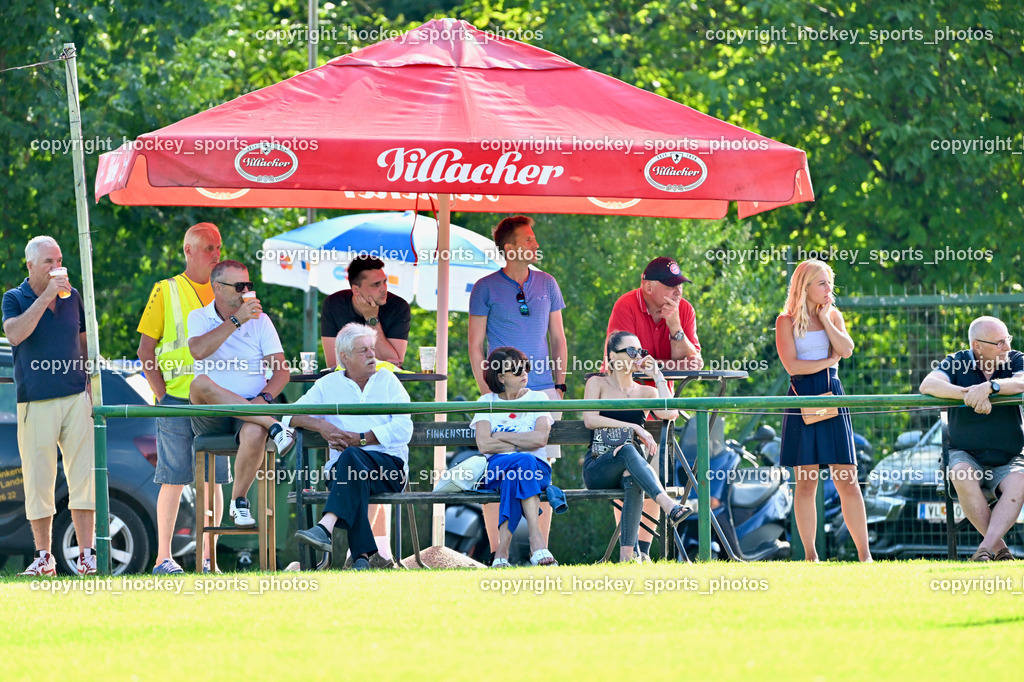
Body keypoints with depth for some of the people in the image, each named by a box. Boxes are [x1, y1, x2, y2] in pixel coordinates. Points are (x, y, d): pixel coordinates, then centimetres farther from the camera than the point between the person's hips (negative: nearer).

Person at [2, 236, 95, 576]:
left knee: (83, 476, -4)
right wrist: (46, 297, -18)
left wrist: (92, 389, 12)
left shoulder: (73, 296, 12)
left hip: (75, 396, 2)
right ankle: (43, 557, 9)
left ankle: (86, 554, -3)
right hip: (36, 403, -2)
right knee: (39, 480, 0)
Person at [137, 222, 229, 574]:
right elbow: (145, 349, 2)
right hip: (176, 400, -3)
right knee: (174, 479, -4)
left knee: (212, 478, 2)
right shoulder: (166, 292, 4)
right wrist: (161, 393, -6)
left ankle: (208, 557, 6)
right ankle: (164, 557, 0)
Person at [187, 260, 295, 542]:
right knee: (201, 383, -35)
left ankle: (239, 500, -14)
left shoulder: (260, 320, 10)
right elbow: (199, 350, -17)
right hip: (209, 420, 0)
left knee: (254, 433, -37)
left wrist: (264, 397, -17)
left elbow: (281, 371, 3)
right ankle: (273, 426, -34)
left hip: (251, 409, 0)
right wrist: (236, 320, -18)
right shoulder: (199, 318, 7)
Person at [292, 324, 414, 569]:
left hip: (390, 467, -1)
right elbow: (291, 415, 11)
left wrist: (360, 439, -7)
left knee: (352, 457, -35)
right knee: (355, 477, -36)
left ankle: (326, 527, -54)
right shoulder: (328, 385, 19)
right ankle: (363, 554, -47)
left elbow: (403, 429, 3)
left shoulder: (387, 380, 16)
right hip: (343, 466, 1)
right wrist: (321, 425, -9)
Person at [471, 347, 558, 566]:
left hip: (537, 468, 1)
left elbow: (541, 438, -4)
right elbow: (483, 444, -3)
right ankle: (536, 541, -49)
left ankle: (503, 548, -48)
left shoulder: (538, 398, 13)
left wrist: (500, 436, -2)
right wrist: (523, 444, -5)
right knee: (523, 462, -37)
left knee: (514, 477, -37)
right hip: (495, 469, -1)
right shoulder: (487, 401, 13)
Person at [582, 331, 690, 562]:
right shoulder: (598, 383, 11)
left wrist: (657, 375, 2)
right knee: (628, 450, -37)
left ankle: (627, 555, -48)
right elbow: (590, 420, -7)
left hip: (632, 465, 2)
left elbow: (670, 413, -4)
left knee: (632, 479, -37)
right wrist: (633, 427, -15)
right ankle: (669, 506, -58)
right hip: (598, 469, -2)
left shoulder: (646, 392, 18)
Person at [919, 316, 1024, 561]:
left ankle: (985, 549, -42)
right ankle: (1000, 549, -30)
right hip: (966, 455, 0)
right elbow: (928, 385, -19)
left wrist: (989, 387, -36)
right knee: (962, 477, -34)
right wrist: (968, 394, -32)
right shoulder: (957, 363, 1)